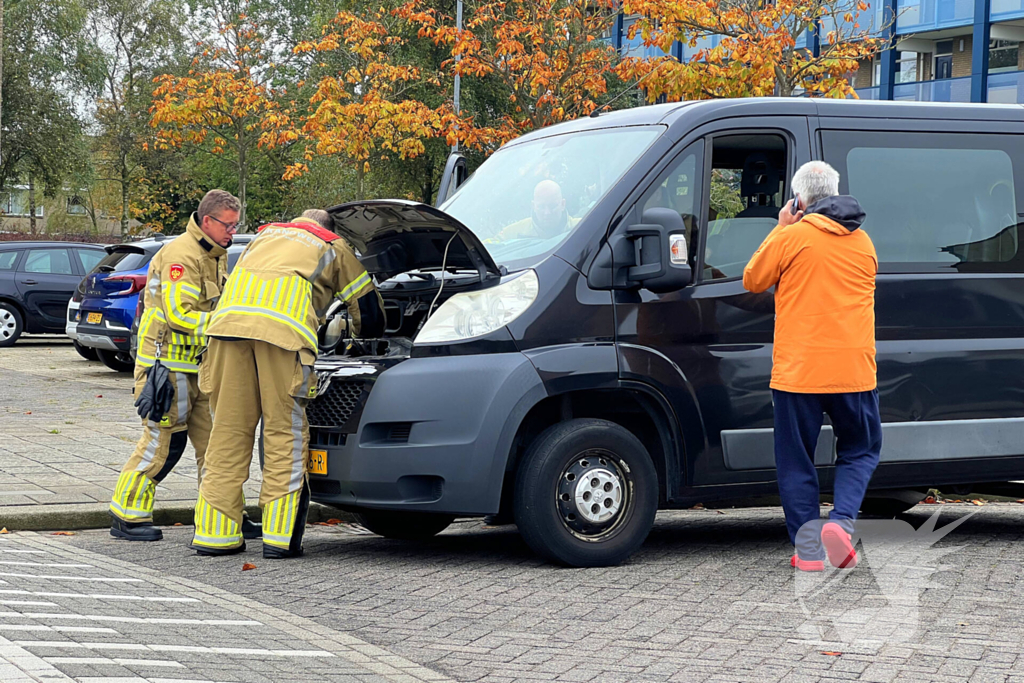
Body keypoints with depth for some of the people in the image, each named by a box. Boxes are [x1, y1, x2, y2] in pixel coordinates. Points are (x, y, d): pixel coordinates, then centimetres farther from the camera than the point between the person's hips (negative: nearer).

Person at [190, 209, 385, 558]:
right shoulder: (334, 247, 29)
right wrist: (360, 335, 54)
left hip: (229, 317, 4)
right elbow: (368, 304, 35)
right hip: (283, 327, -3)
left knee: (229, 429, 8)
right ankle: (280, 535, 1)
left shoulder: (266, 235, 39)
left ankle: (215, 532, 10)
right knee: (285, 431, 3)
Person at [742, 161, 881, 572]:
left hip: (798, 371, -3)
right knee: (859, 451, 18)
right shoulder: (862, 242, 8)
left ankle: (809, 550, 8)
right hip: (854, 371, 3)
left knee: (796, 461, 10)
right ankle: (841, 522, -5)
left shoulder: (790, 237, -7)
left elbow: (753, 281, 7)